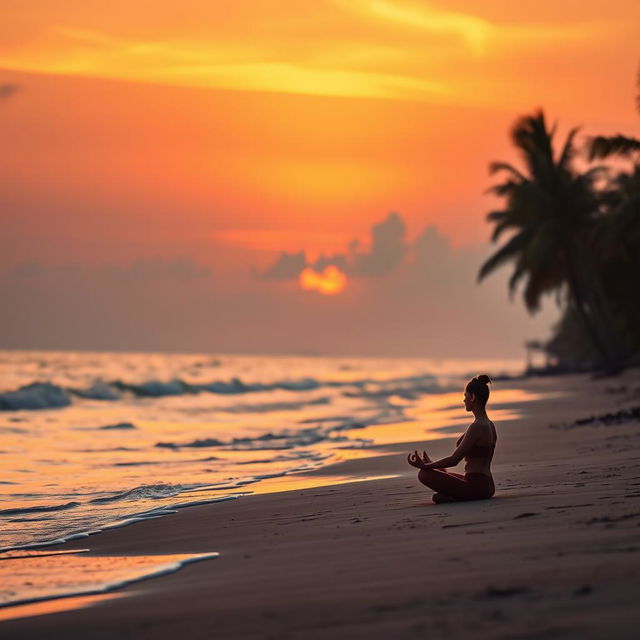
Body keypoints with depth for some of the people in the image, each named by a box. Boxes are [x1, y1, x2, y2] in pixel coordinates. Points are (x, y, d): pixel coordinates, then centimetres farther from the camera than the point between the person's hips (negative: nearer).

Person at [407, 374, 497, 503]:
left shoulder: (476, 427, -18)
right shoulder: (490, 425, 11)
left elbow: (454, 460, -18)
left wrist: (426, 466, -7)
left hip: (476, 487, -10)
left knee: (424, 474, -14)